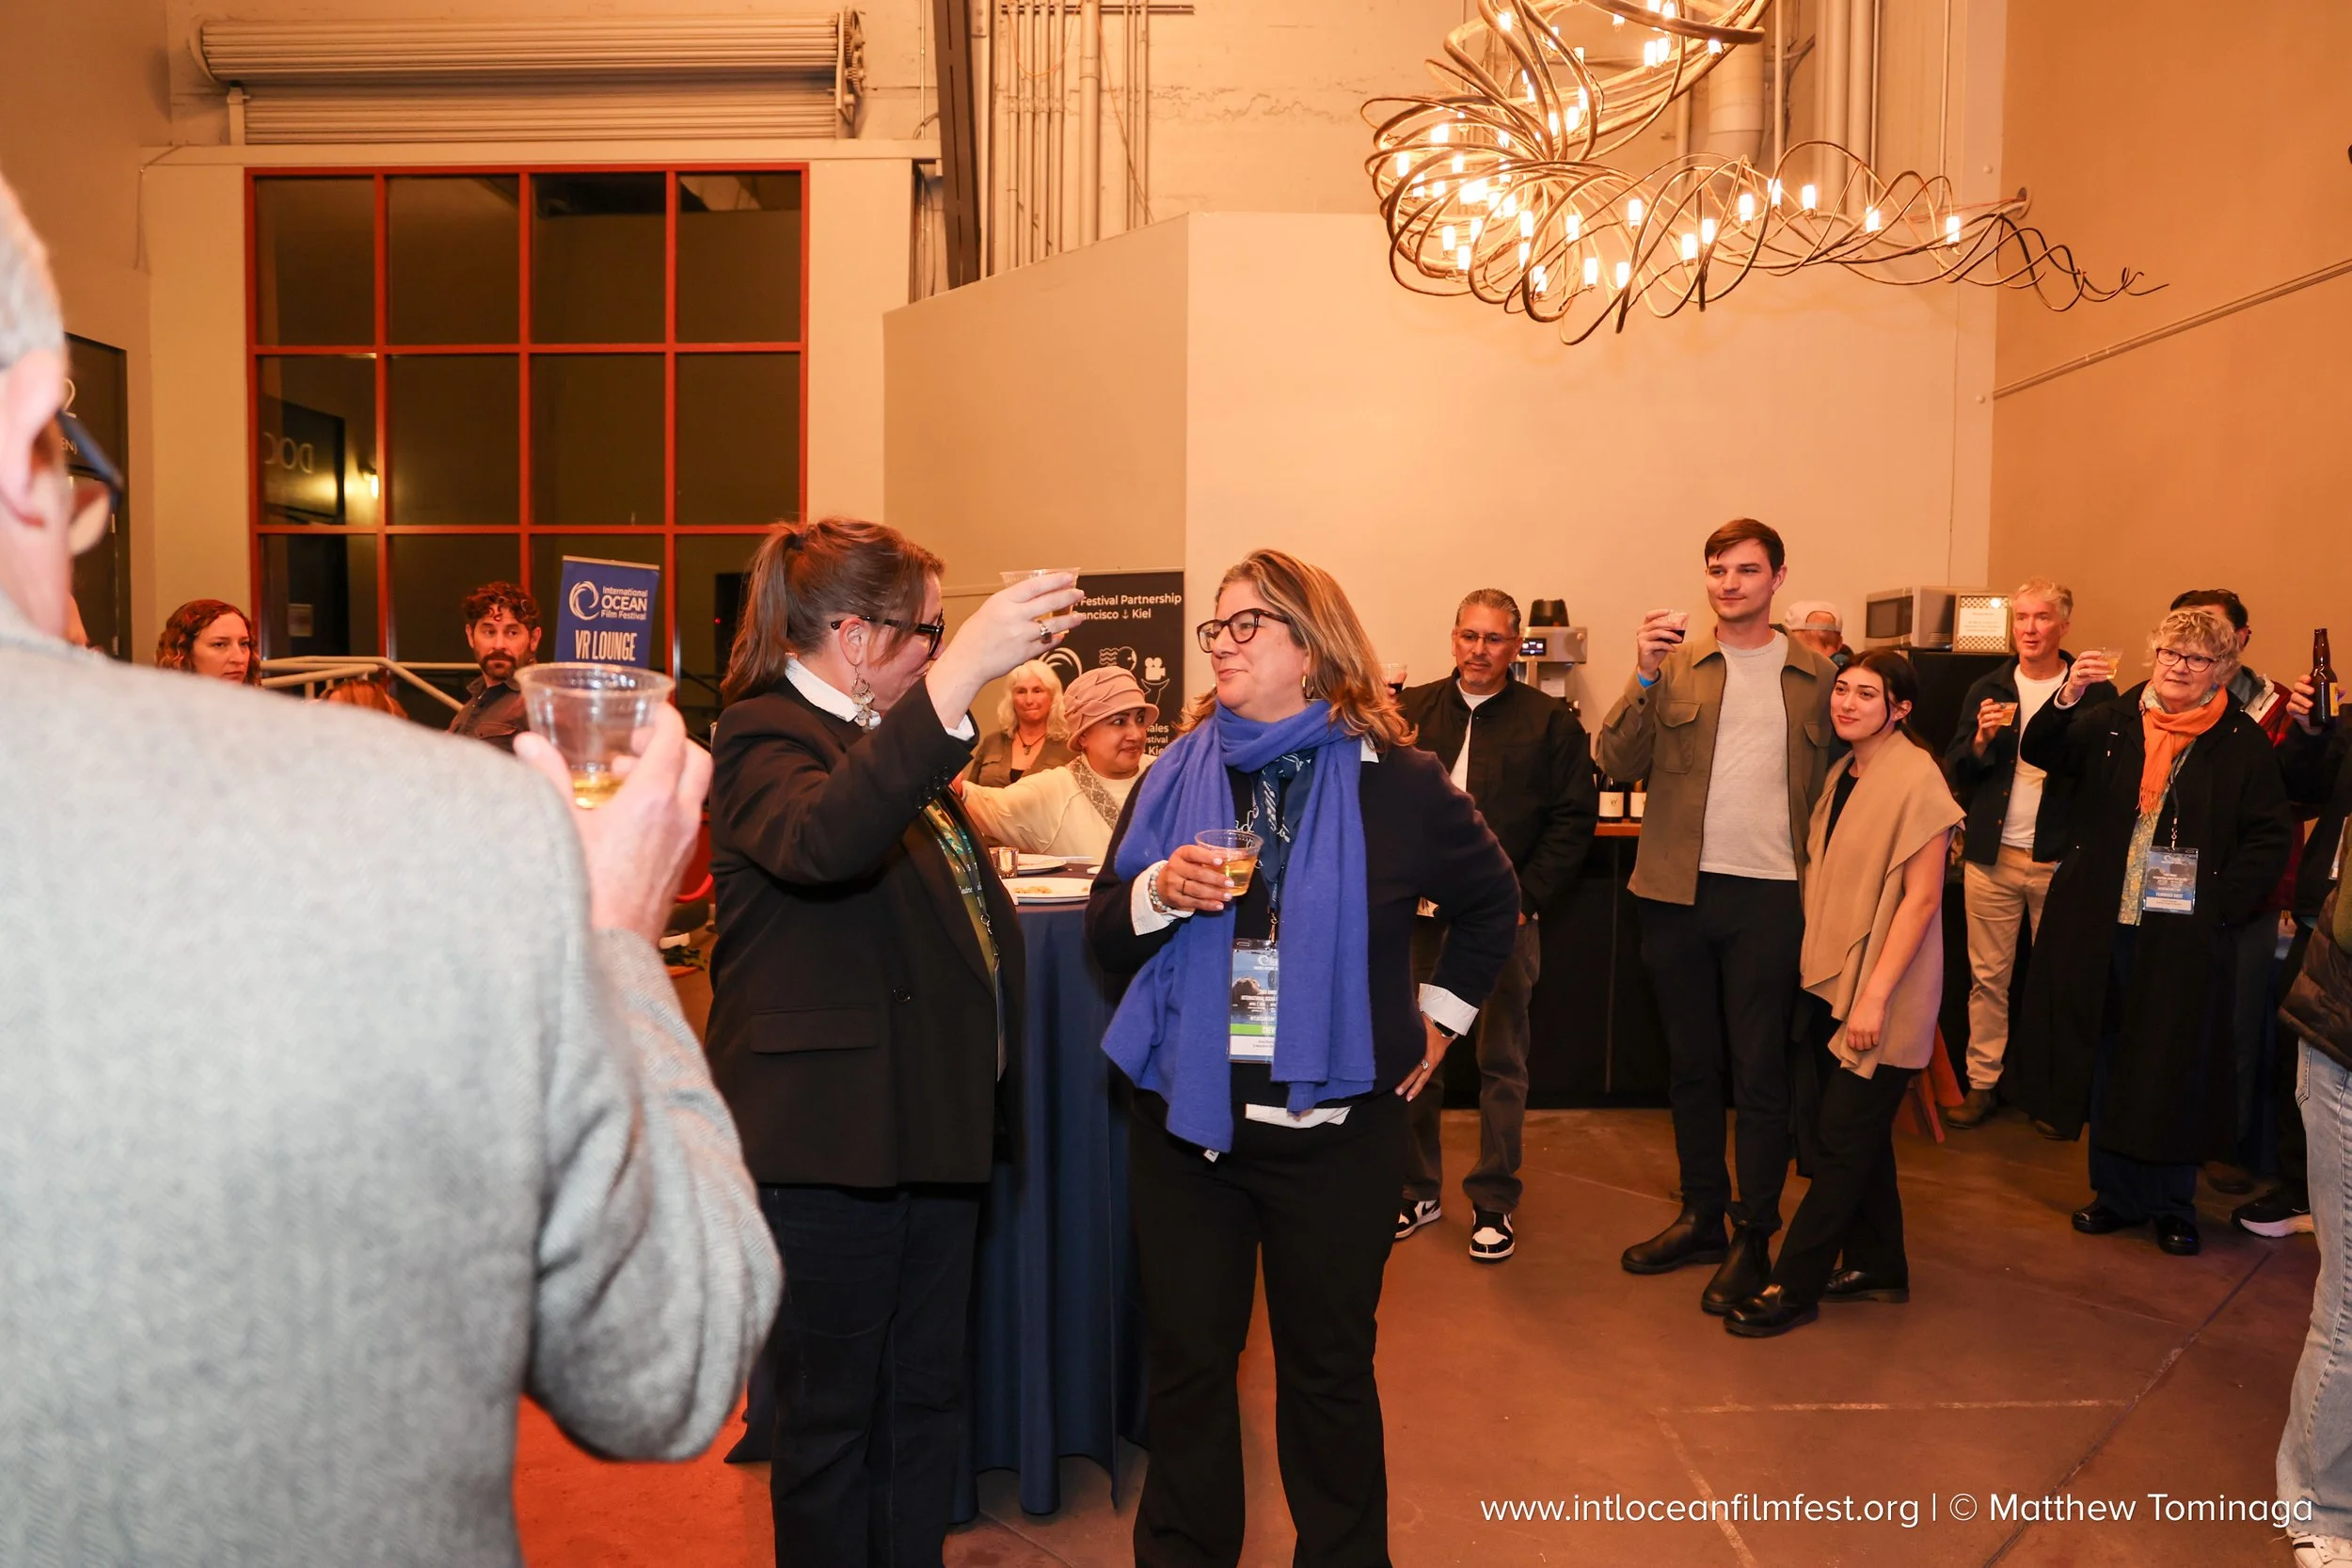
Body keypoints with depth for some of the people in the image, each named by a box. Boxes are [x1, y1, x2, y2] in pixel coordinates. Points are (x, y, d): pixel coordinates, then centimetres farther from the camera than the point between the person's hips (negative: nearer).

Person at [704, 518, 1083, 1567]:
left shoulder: (890, 734, 13)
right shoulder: (767, 736, -15)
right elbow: (821, 841, -41)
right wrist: (958, 673, -45)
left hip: (933, 1125, 9)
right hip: (827, 1145, -9)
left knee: (925, 1400, 20)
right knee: (831, 1420, 7)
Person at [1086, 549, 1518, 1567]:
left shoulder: (1395, 783, -2)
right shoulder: (1177, 775, 3)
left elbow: (1491, 900, 13)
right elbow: (1104, 935, 5)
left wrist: (1440, 1015, 9)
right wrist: (1160, 893, -15)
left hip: (1333, 1122, -1)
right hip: (1186, 1112, 2)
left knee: (1329, 1367, 13)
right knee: (1187, 1362, 11)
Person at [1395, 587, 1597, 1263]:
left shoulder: (1550, 721, 1)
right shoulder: (1411, 711, 8)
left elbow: (1576, 817, -2)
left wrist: (1526, 896, -8)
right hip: (1420, 912, 2)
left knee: (1502, 1060, 6)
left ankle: (1493, 1201, 20)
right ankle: (1418, 1189, 26)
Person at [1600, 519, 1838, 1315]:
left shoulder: (1815, 675, 6)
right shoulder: (1675, 665, 5)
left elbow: (1832, 783, 6)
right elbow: (1617, 763, -4)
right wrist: (1643, 677, -17)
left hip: (1769, 895, -1)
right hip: (1678, 891, 2)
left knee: (1760, 1071, 4)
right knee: (1690, 1064, 13)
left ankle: (1753, 1237, 16)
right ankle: (1702, 1216, 27)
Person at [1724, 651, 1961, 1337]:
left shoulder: (1916, 778, -14)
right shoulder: (1842, 774, 9)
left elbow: (1922, 897, -17)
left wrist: (1874, 995, -20)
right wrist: (1818, 966, 8)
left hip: (1881, 993, -8)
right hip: (1832, 980, 8)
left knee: (1842, 1139, -1)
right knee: (1857, 1132, 16)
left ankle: (1794, 1286, 6)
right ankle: (1876, 1266, 30)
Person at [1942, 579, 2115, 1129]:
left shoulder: (2093, 692, 0)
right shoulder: (1987, 691, 9)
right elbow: (1956, 774, 7)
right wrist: (1981, 739, -10)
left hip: (2060, 858, -2)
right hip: (1992, 856, 2)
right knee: (1987, 978, 6)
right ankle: (1982, 1085, 13)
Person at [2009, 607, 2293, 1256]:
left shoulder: (2242, 743, 0)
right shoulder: (2111, 721, 5)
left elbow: (2270, 837, 0)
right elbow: (2040, 752, -7)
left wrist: (2221, 903, -10)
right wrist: (2068, 695, -23)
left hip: (2185, 936, -2)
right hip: (2101, 927, 2)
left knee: (2174, 1068, 5)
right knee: (2106, 1061, 10)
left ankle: (2173, 1204, 22)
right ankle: (2117, 1192, 24)